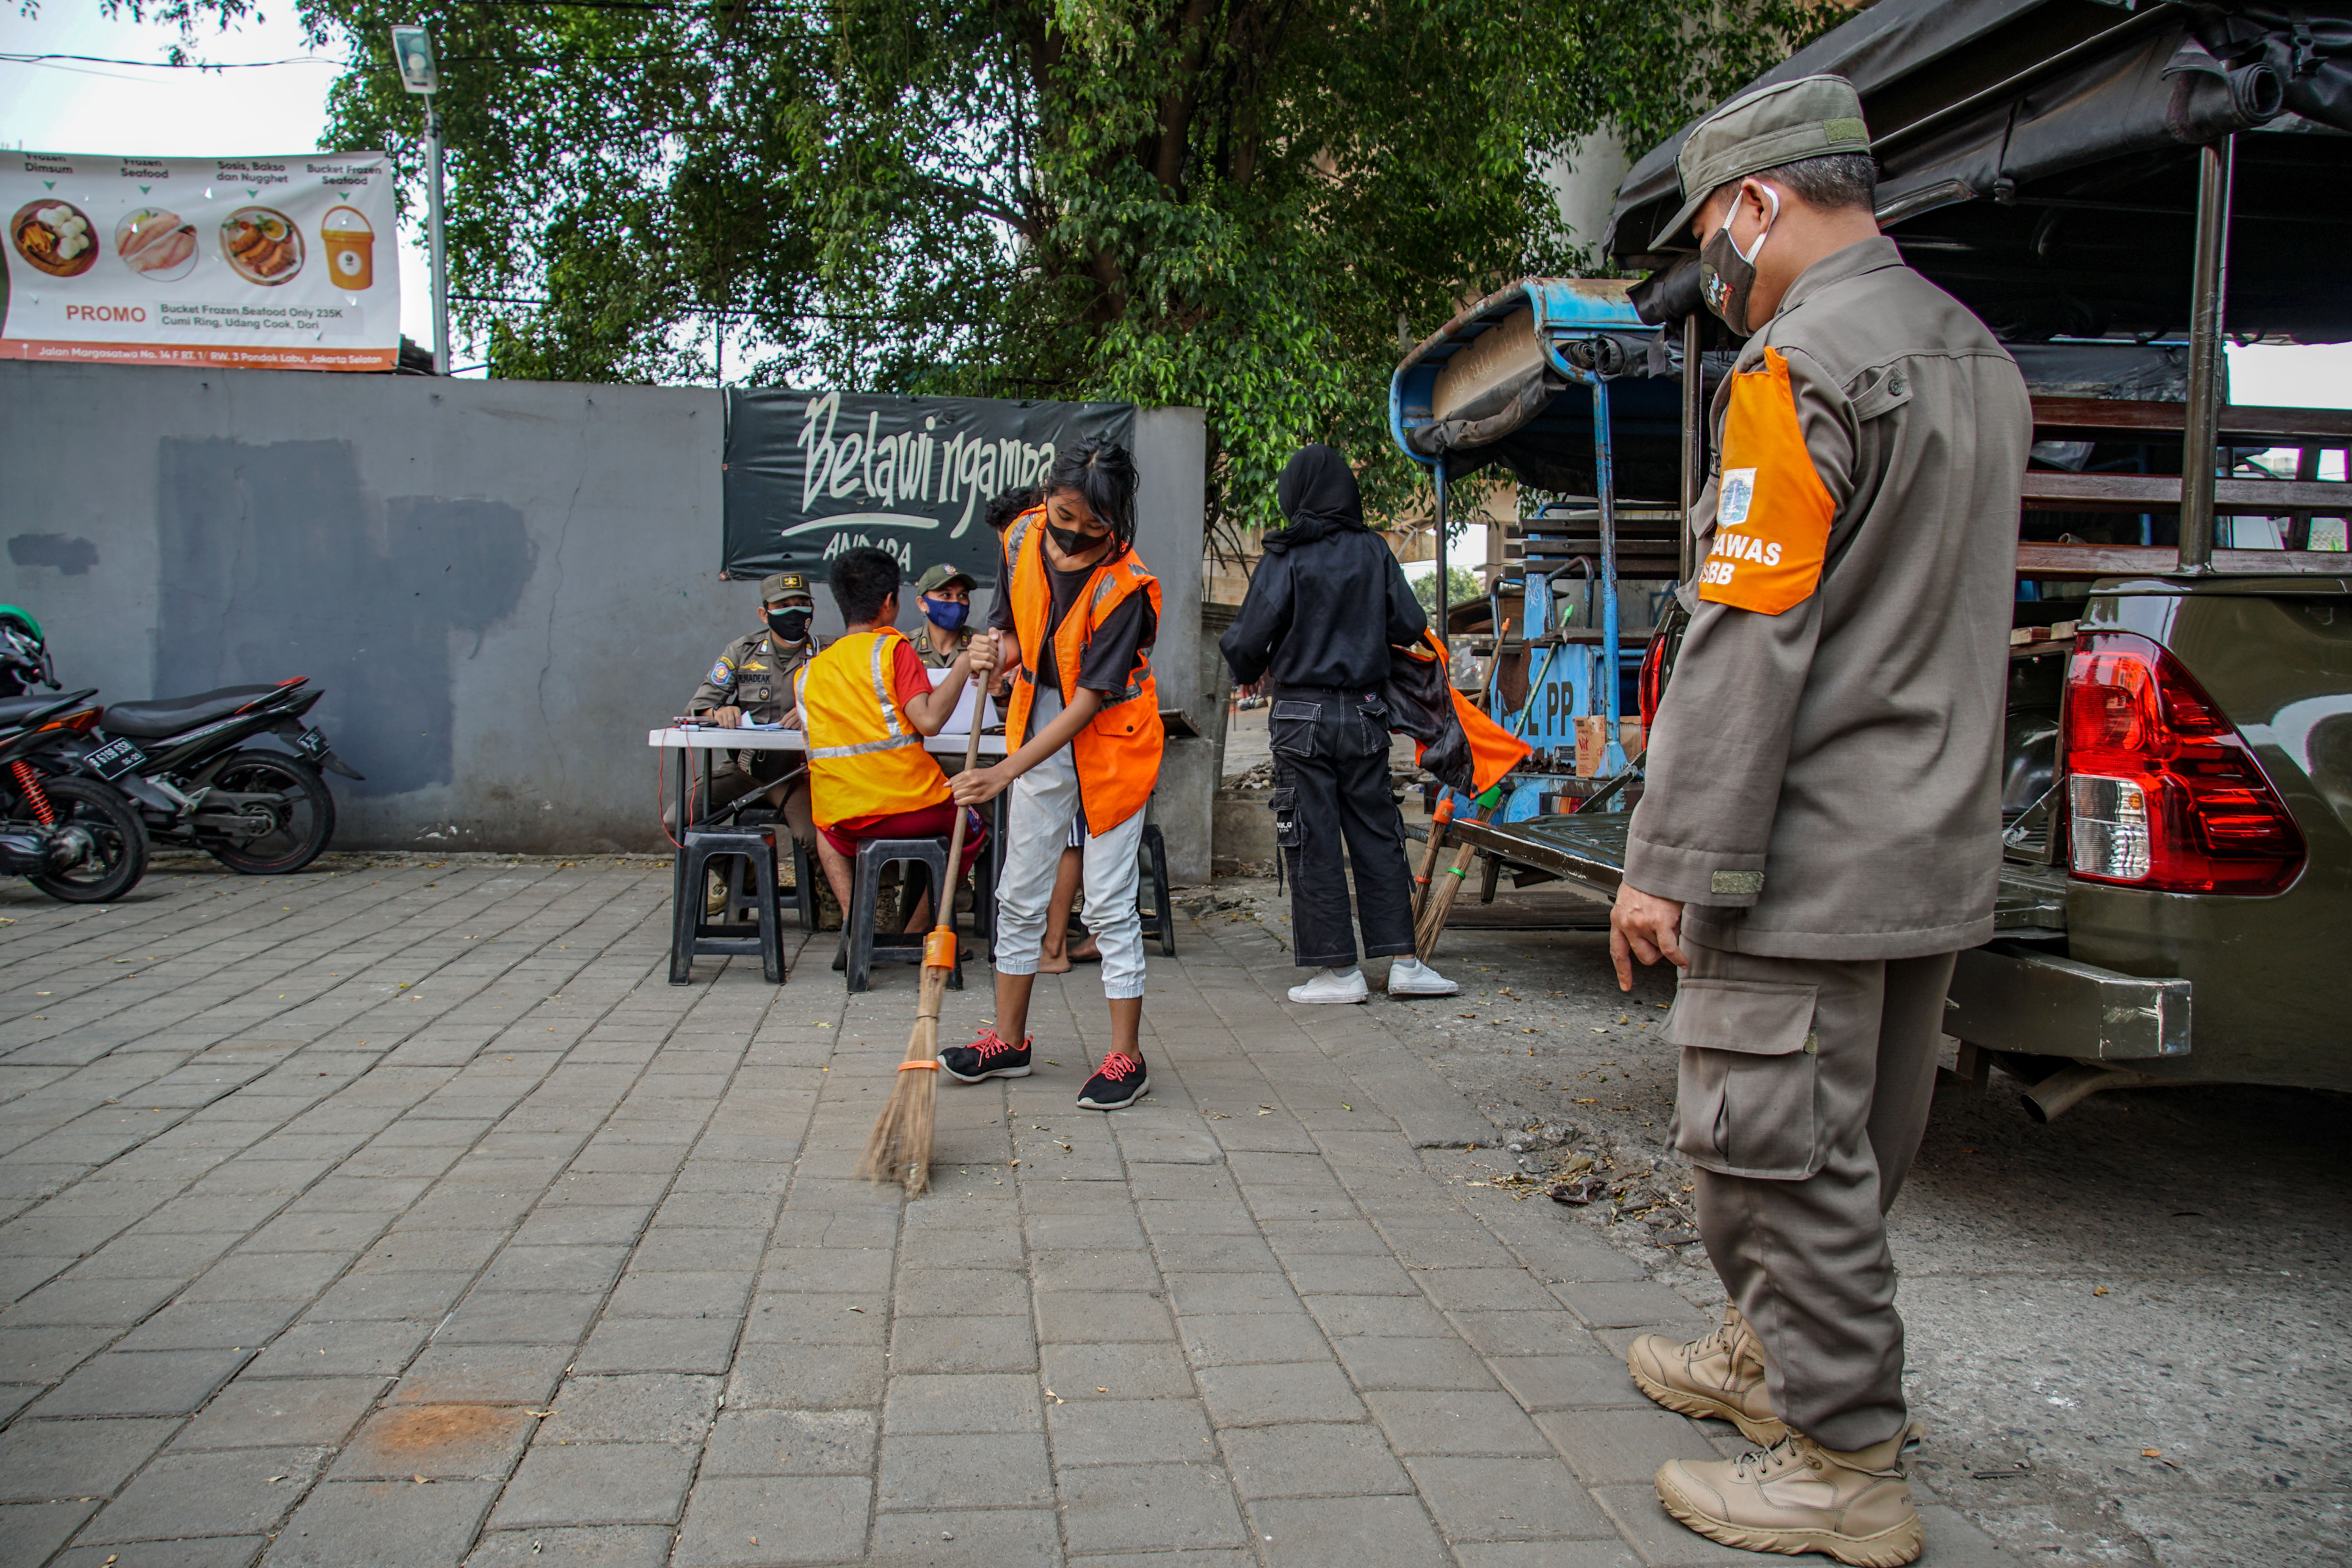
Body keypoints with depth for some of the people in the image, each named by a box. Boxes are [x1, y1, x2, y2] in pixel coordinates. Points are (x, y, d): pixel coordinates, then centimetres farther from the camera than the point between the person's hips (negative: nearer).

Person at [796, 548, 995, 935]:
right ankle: (915, 930, 16)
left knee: (826, 831, 39)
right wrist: (964, 666, -15)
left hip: (844, 817, 4)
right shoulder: (893, 647, -5)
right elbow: (928, 720, -17)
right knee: (972, 832, 26)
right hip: (914, 807, -4)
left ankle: (853, 920, 17)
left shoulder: (807, 673, 9)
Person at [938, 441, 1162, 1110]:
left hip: (1109, 742, -6)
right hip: (1040, 733, 6)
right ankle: (1009, 1041, 23)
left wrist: (1003, 774, -28)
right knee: (1019, 892, 11)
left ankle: (1126, 1057, 8)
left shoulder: (1125, 585, -24)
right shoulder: (1024, 538, -6)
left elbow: (1089, 702, -24)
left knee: (1110, 902, -3)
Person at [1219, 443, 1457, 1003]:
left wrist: (1249, 673, 12)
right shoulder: (1374, 552, 1)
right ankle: (1403, 961, 12)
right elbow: (1410, 626, 3)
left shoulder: (1286, 558, -8)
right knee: (1378, 835, 11)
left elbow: (1249, 637, -10)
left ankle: (1338, 970, 6)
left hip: (1302, 715, -3)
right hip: (1365, 714, 4)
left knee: (1313, 842, 3)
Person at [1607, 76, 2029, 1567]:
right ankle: (1771, 1354, 37)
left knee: (1783, 1148, 1)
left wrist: (1670, 863, -18)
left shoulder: (1799, 364, -15)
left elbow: (1748, 640, -21)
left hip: (1814, 863, -10)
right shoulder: (1981, 358, 16)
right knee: (1850, 1143, 19)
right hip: (1940, 851, 10)